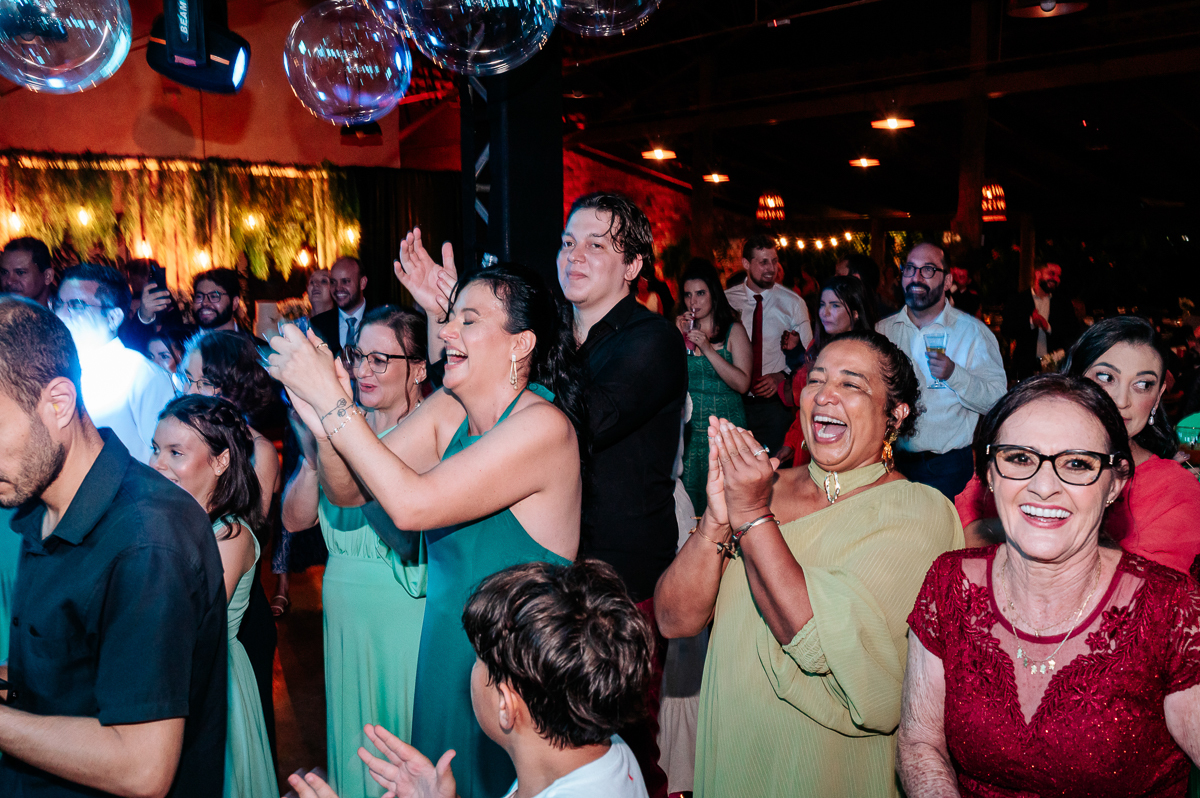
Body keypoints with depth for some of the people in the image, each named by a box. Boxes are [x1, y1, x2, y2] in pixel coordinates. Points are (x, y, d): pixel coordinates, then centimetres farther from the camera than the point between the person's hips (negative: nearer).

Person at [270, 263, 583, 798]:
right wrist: (323, 422, -22)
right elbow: (349, 492, -2)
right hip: (446, 649, 7)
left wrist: (331, 400, -26)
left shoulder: (543, 427, -23)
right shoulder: (447, 409, 0)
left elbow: (411, 504, -30)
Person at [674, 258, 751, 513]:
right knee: (687, 497, 2)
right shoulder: (682, 328, 10)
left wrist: (708, 349, -15)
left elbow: (742, 384, -10)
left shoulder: (733, 330, 1)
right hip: (688, 427, 3)